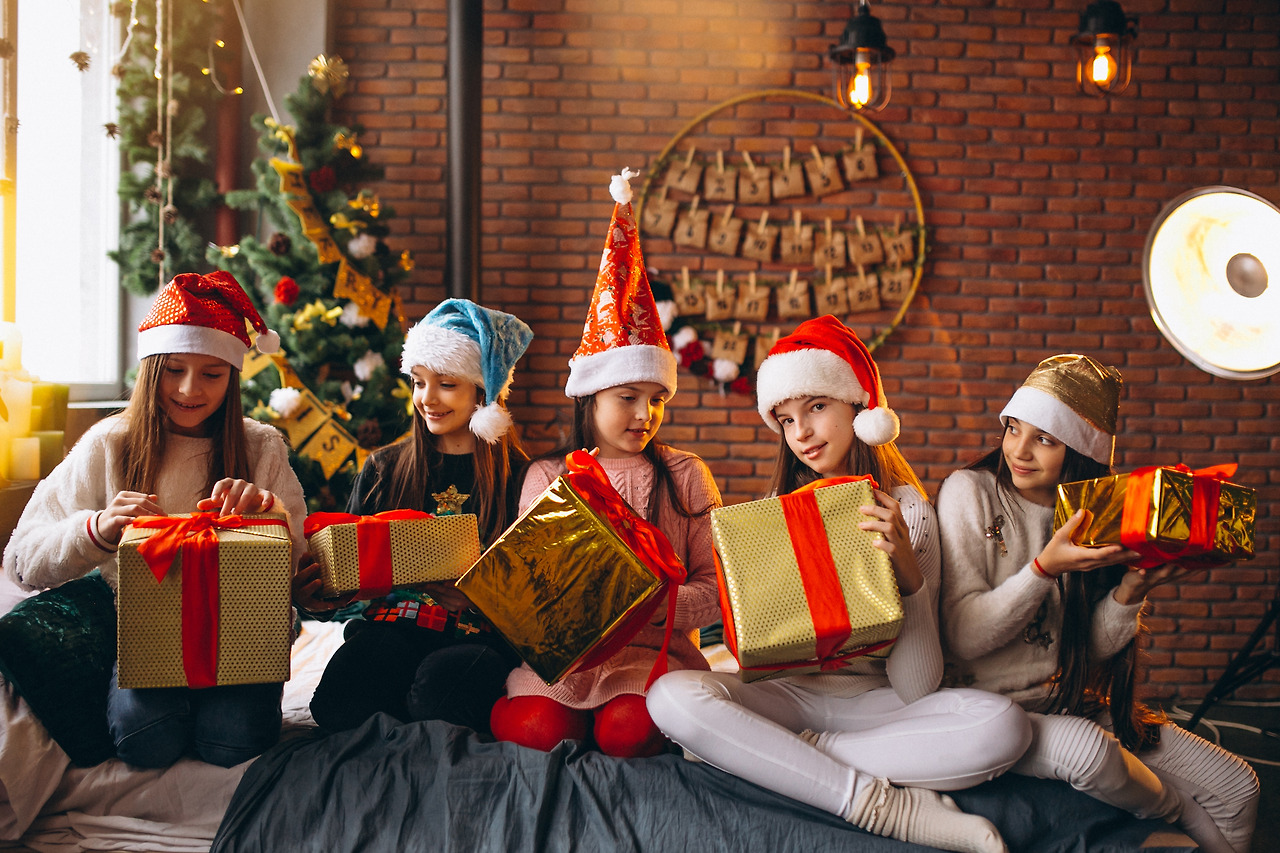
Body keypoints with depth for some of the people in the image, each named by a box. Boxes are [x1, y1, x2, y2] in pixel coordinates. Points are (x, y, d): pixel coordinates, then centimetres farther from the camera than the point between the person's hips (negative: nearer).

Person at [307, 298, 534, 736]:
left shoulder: (517, 477, 4)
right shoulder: (384, 468, 16)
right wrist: (329, 580, -9)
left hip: (479, 637, -2)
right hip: (391, 628, 2)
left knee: (443, 679, -38)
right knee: (337, 707, -31)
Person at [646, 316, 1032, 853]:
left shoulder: (907, 511, -1)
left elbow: (916, 688, -9)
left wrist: (907, 571, -22)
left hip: (874, 702, -1)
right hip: (788, 694, 2)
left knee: (1002, 725, -29)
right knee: (671, 696, -29)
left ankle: (760, 754, -24)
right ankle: (886, 806, -27)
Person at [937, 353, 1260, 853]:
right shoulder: (970, 492, -11)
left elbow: (1096, 648, 2)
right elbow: (964, 637, -16)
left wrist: (1130, 590, -17)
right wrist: (1045, 567, -26)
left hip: (1076, 705, 5)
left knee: (1238, 786, -3)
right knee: (1086, 746, -34)